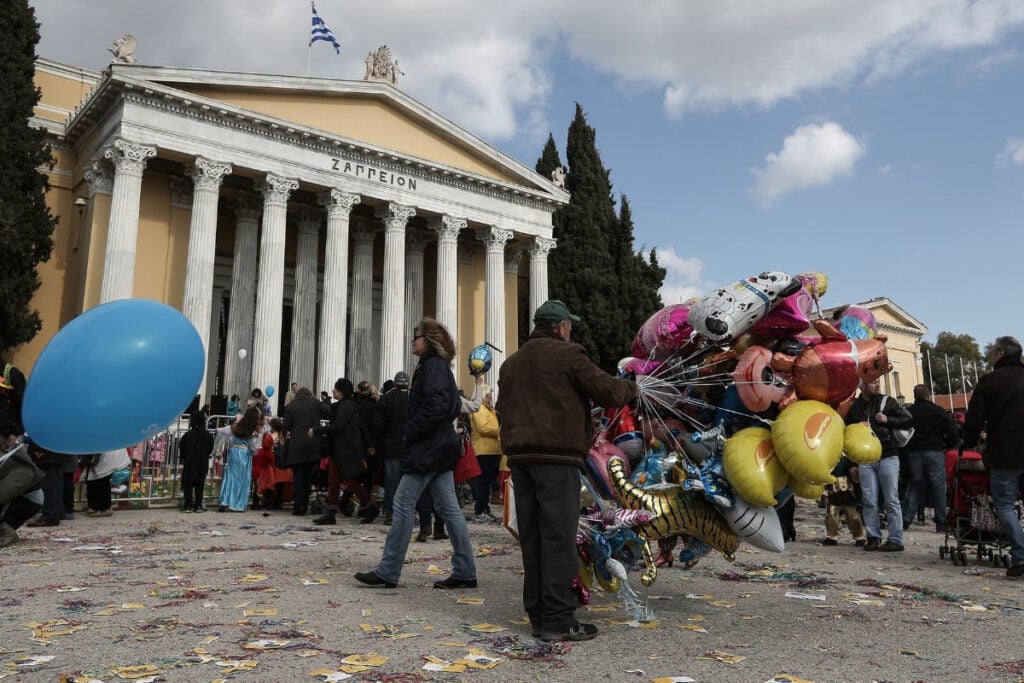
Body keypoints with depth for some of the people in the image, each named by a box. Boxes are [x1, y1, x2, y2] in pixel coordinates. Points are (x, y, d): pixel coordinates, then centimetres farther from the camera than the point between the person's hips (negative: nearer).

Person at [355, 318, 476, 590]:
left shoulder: (432, 366, -12)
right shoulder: (439, 366, 17)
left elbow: (435, 409, -22)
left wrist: (409, 432, -12)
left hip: (427, 449, -10)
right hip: (441, 447, 10)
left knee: (403, 505, -4)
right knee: (449, 507, 8)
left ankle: (388, 572, 3)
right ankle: (465, 572, 10)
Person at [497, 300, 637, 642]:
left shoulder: (511, 363, 21)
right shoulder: (567, 354, -2)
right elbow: (606, 390, -4)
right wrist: (631, 388, 14)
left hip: (520, 457, 7)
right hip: (557, 456, -7)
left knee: (531, 538, 9)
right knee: (558, 538, -3)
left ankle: (537, 615, 15)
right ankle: (558, 619, -1)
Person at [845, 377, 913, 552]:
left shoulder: (887, 402, 4)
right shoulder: (854, 406, 9)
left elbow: (909, 421, 5)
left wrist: (887, 420, -9)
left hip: (888, 457, -2)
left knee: (891, 500, -1)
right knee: (869, 501, 2)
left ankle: (896, 540, 3)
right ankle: (873, 537, 10)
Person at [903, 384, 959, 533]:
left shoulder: (908, 411, 5)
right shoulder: (936, 410, -3)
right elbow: (953, 432, -6)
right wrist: (948, 445, 11)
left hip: (914, 453, 3)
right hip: (934, 452, -3)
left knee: (915, 487, 11)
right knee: (938, 488, 4)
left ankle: (905, 521, 3)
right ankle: (941, 525, 5)